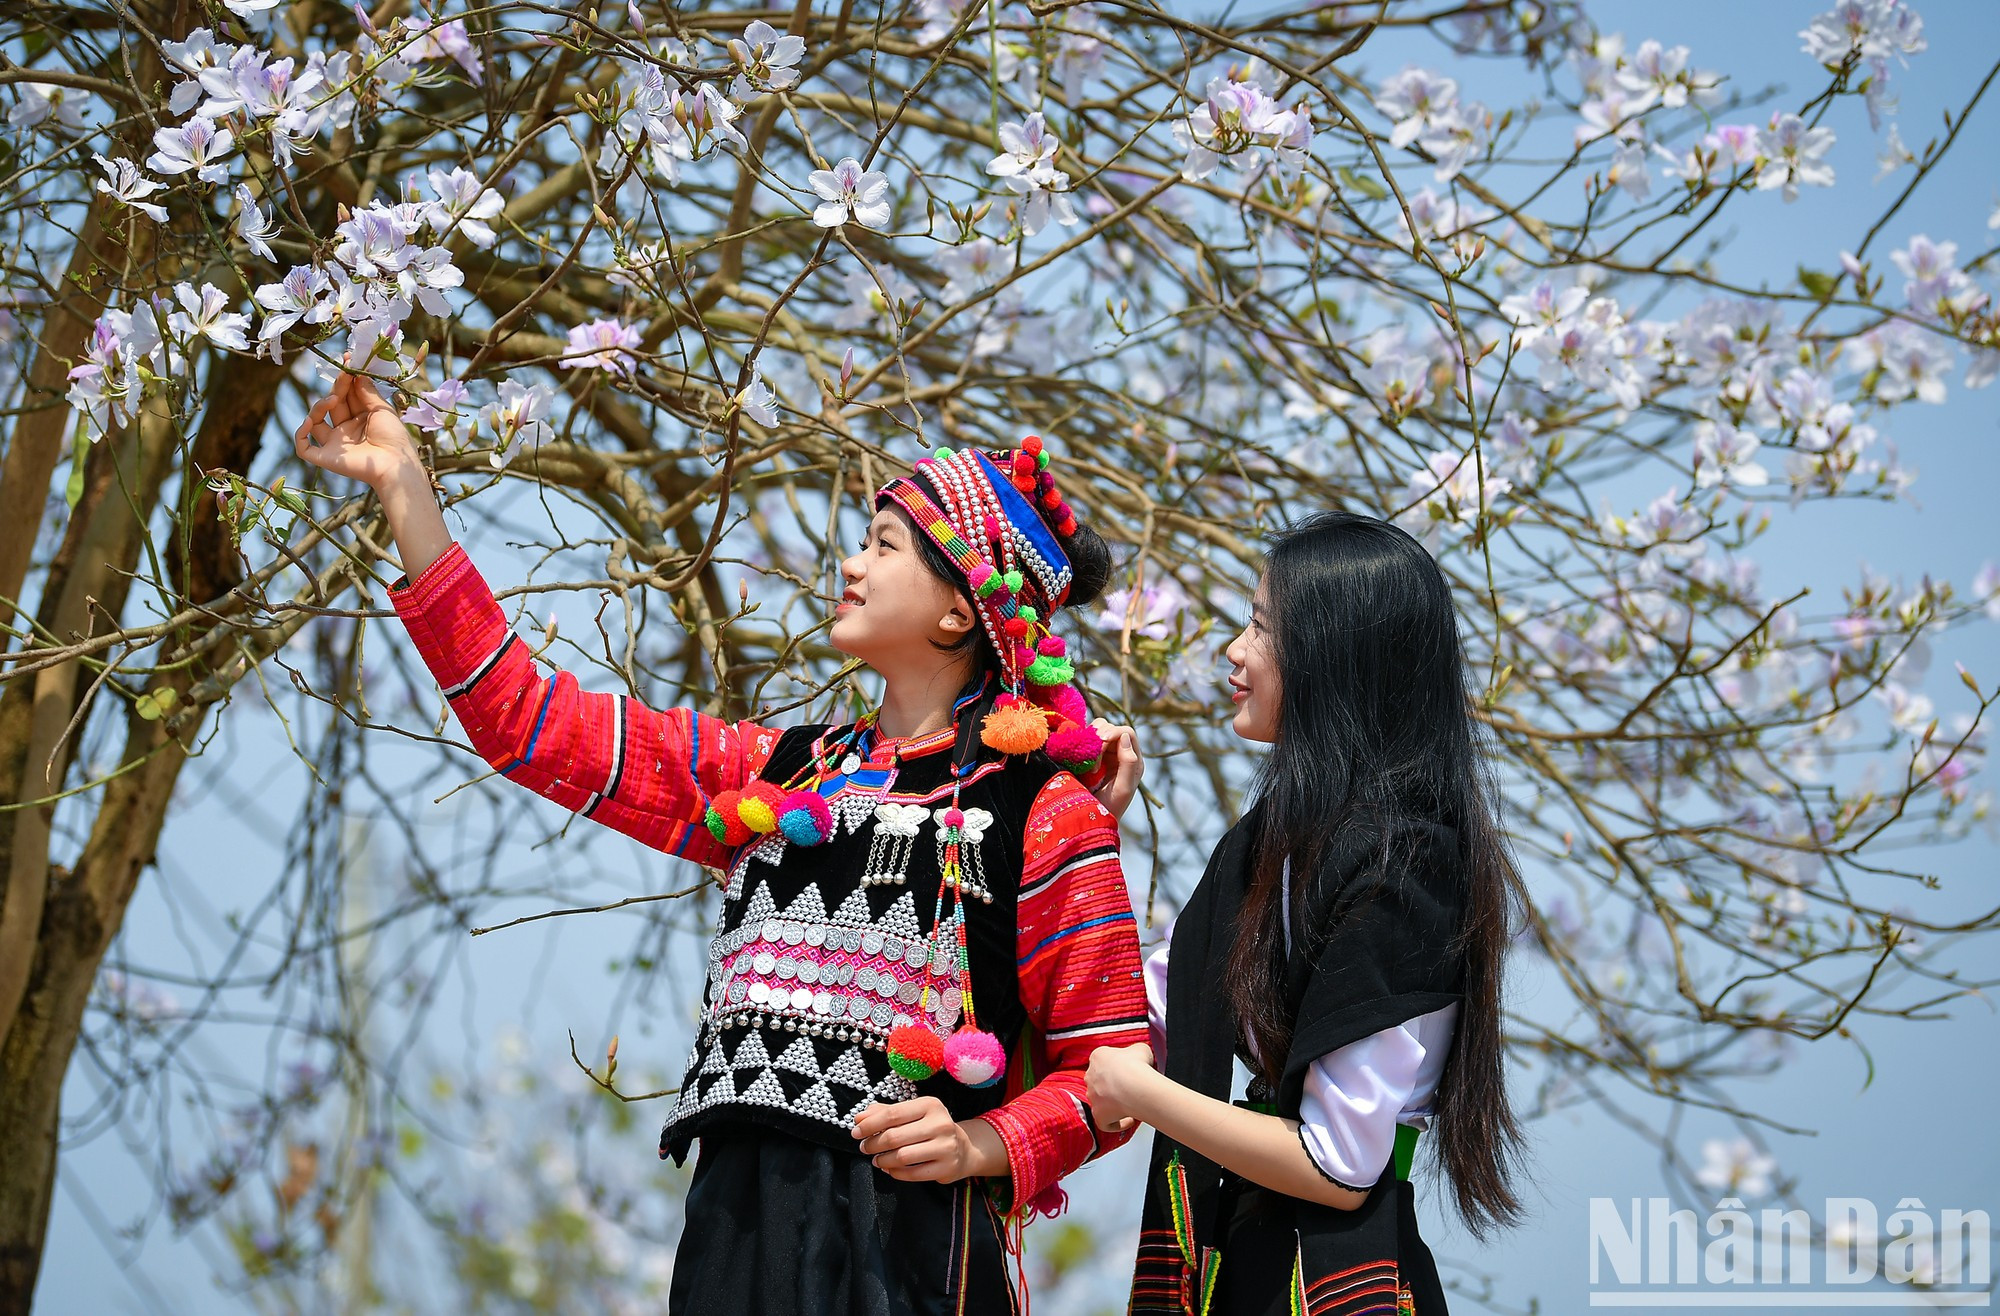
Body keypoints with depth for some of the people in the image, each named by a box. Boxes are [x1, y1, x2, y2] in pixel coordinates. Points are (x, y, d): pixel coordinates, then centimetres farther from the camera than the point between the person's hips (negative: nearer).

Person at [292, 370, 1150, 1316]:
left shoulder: (1043, 811, 0)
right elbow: (524, 719, 14)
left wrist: (982, 1146, -19)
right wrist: (401, 484, 12)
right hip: (733, 1227, 5)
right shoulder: (772, 773, 15)